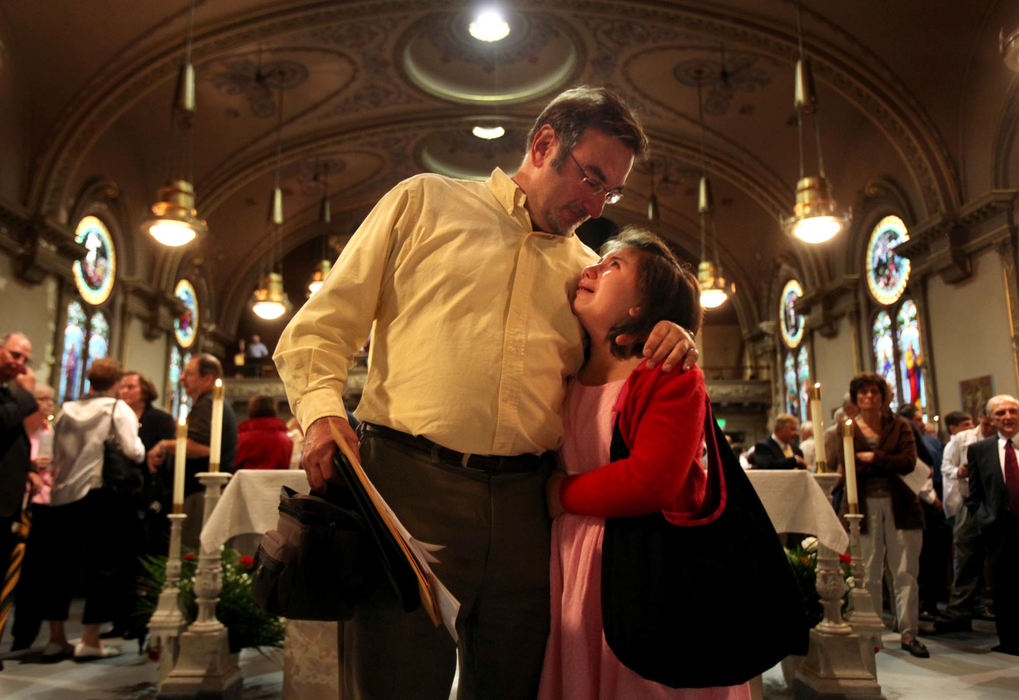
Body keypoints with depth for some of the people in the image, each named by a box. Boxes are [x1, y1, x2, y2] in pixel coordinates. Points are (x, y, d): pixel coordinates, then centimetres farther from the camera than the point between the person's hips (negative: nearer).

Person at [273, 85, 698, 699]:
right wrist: (322, 408, -14)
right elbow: (322, 325, 5)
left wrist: (665, 346, 4)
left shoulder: (587, 269, 19)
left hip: (525, 509, 4)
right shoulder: (425, 201, 9)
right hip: (408, 487, -3)